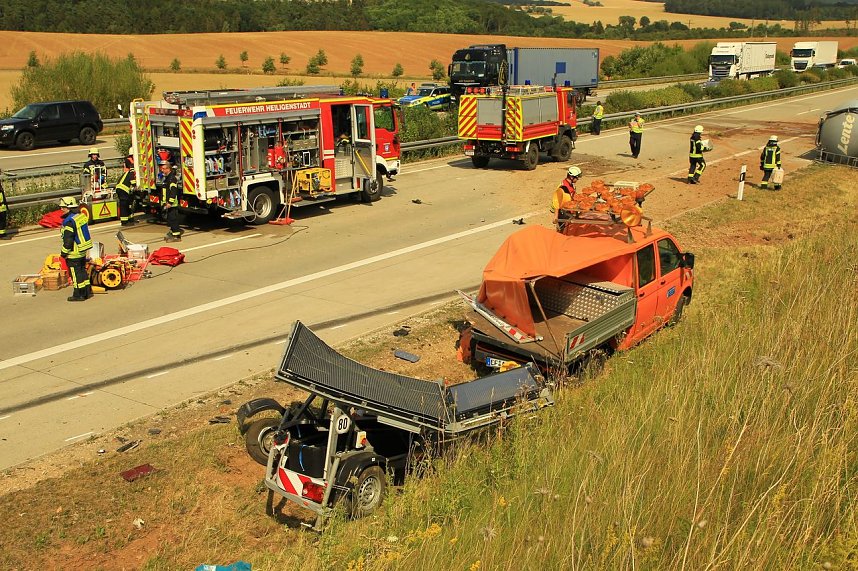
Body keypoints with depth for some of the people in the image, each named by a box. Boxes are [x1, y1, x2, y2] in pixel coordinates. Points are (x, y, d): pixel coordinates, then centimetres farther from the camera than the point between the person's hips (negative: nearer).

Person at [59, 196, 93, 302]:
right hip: (83, 250, 9)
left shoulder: (69, 221, -23)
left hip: (74, 253, -9)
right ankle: (88, 291, 24)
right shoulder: (82, 215, 5)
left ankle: (78, 294, 7)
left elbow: (68, 239, -21)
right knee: (82, 270, 18)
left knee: (76, 273, 0)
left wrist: (64, 252, -10)